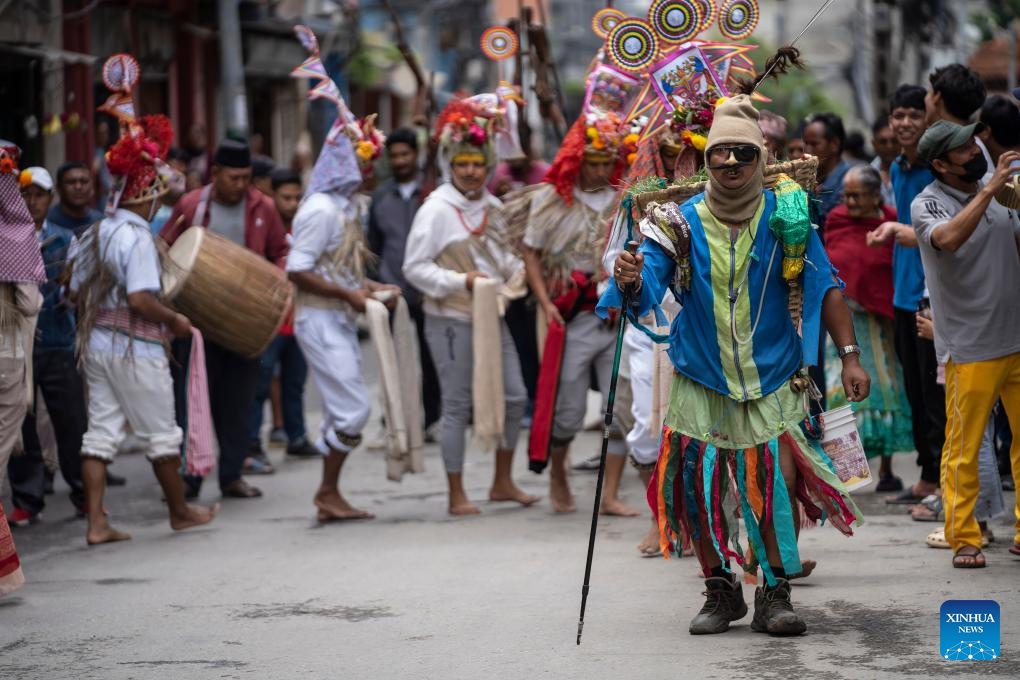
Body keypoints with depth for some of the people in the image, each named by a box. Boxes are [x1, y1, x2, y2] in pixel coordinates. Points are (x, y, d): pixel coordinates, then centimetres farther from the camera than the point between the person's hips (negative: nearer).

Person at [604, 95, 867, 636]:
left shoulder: (787, 216, -3)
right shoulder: (680, 223, -4)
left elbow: (825, 288, 2)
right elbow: (645, 295, -12)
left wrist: (849, 355, -5)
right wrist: (631, 282, -36)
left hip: (773, 383, -1)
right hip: (701, 383, 1)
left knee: (777, 486, -12)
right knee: (696, 491, -1)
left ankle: (775, 595, 4)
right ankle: (721, 593, 18)